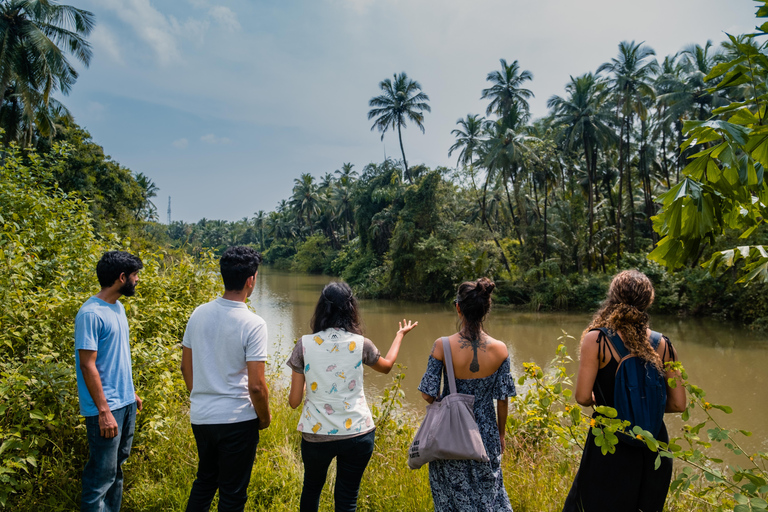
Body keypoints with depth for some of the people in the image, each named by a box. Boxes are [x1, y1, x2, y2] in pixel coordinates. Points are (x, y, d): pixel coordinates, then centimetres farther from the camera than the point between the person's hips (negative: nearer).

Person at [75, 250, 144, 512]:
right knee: (102, 475, 0)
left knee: (117, 468, 19)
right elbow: (88, 365, -19)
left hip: (126, 403, 9)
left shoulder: (118, 307, 9)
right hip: (106, 409, -9)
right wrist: (104, 411, -20)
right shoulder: (91, 314, -18)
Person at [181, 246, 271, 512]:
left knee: (204, 481, 27)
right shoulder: (253, 324, -20)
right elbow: (256, 385, -19)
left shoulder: (198, 314, -2)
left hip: (200, 417, 6)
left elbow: (186, 367, 7)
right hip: (237, 420, -6)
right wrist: (265, 418, -2)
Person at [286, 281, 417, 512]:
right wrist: (400, 335, 31)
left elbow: (294, 400, -4)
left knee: (311, 488, 26)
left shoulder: (305, 345, -8)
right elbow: (386, 365, 16)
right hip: (358, 434, 0)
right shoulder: (360, 344, -7)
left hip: (316, 434, 1)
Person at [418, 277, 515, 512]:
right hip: (486, 436, 2)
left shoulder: (443, 346, -20)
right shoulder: (499, 349, -13)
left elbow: (428, 395, -15)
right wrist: (501, 435, 11)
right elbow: (503, 399, -5)